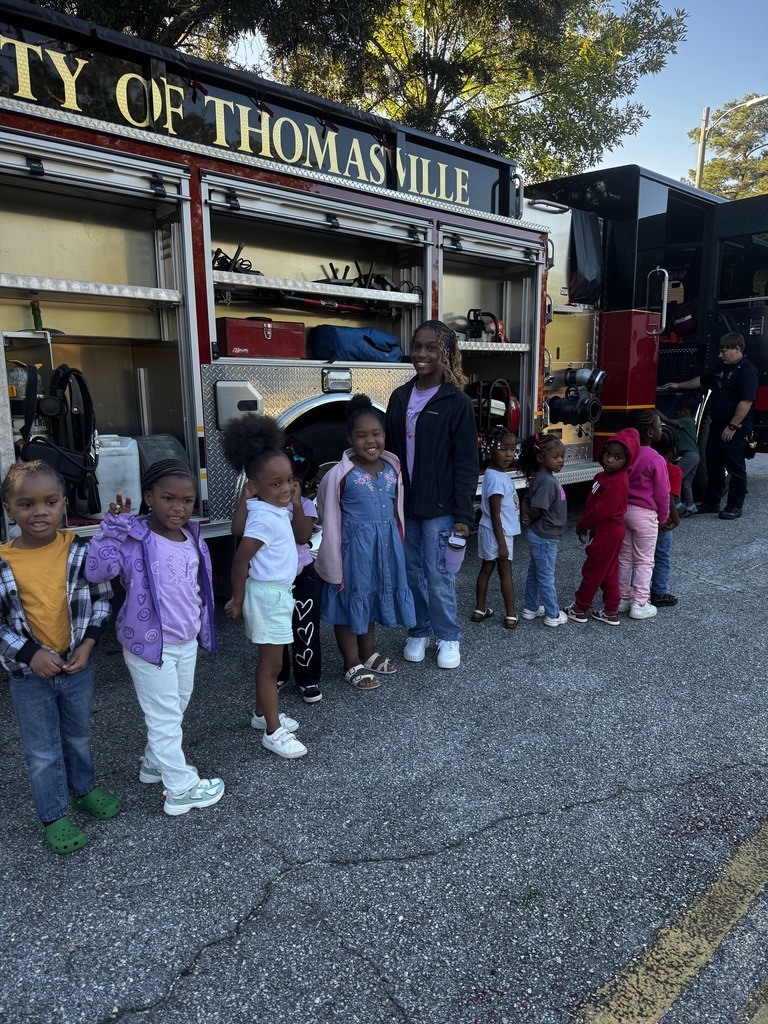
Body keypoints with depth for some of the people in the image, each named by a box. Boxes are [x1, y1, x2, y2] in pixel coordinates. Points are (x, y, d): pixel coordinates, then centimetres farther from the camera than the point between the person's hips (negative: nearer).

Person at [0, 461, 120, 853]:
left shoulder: (80, 550, -11)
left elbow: (101, 598, -1)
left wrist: (88, 643, -11)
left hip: (77, 667, 2)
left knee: (78, 736, 23)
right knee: (42, 751, 14)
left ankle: (85, 790, 46)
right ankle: (54, 817, 32)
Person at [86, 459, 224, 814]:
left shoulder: (193, 537, 2)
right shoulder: (135, 538, -18)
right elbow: (96, 571, -30)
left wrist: (202, 626, 17)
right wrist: (113, 526, -34)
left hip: (187, 643, 7)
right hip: (150, 645, -7)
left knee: (176, 709, 23)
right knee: (164, 716, 5)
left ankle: (156, 763, 45)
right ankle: (181, 788, 19)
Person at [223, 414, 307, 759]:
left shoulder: (275, 509, 2)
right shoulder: (265, 518, -24)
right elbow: (239, 561, -21)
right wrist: (238, 599, -13)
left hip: (278, 592, 9)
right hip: (267, 594, -9)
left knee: (268, 661, 21)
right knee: (271, 663, 1)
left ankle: (262, 713, 37)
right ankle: (273, 732, 13)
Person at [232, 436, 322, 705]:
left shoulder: (305, 505, -10)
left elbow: (303, 537, -26)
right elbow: (238, 530, -20)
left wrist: (296, 503, -33)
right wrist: (246, 495, -21)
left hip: (301, 577, -2)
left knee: (305, 631, 5)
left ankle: (308, 680, 22)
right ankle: (277, 675, 35)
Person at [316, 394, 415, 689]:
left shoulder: (392, 468, 1)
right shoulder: (340, 475, -15)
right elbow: (330, 522, -9)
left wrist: (399, 547, 14)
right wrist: (333, 566, -9)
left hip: (385, 546, 6)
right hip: (354, 547, -5)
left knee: (371, 598, 20)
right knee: (350, 600, 8)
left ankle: (368, 654, 39)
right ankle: (352, 664, 24)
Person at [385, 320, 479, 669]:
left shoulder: (457, 402, -8)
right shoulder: (400, 398, 7)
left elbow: (466, 464, -9)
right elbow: (390, 451, 11)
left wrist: (463, 515, -12)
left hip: (439, 507, -5)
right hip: (404, 504, 5)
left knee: (438, 575, 1)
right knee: (412, 572, 13)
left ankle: (449, 638, 21)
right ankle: (419, 632, 30)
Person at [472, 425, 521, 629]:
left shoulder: (500, 474, 7)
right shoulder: (495, 479, -24)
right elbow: (495, 515, -24)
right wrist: (502, 543, -22)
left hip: (501, 531, 9)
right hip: (498, 533, -9)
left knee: (486, 569, 14)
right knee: (505, 572, 2)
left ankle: (480, 610, 23)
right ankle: (511, 616, 12)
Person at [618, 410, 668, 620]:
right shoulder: (656, 460, -18)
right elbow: (662, 494, -12)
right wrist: (663, 517, 2)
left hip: (623, 510, 6)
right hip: (644, 514, -6)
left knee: (625, 557, 16)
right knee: (644, 561, 5)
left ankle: (623, 598, 24)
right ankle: (640, 605, 11)